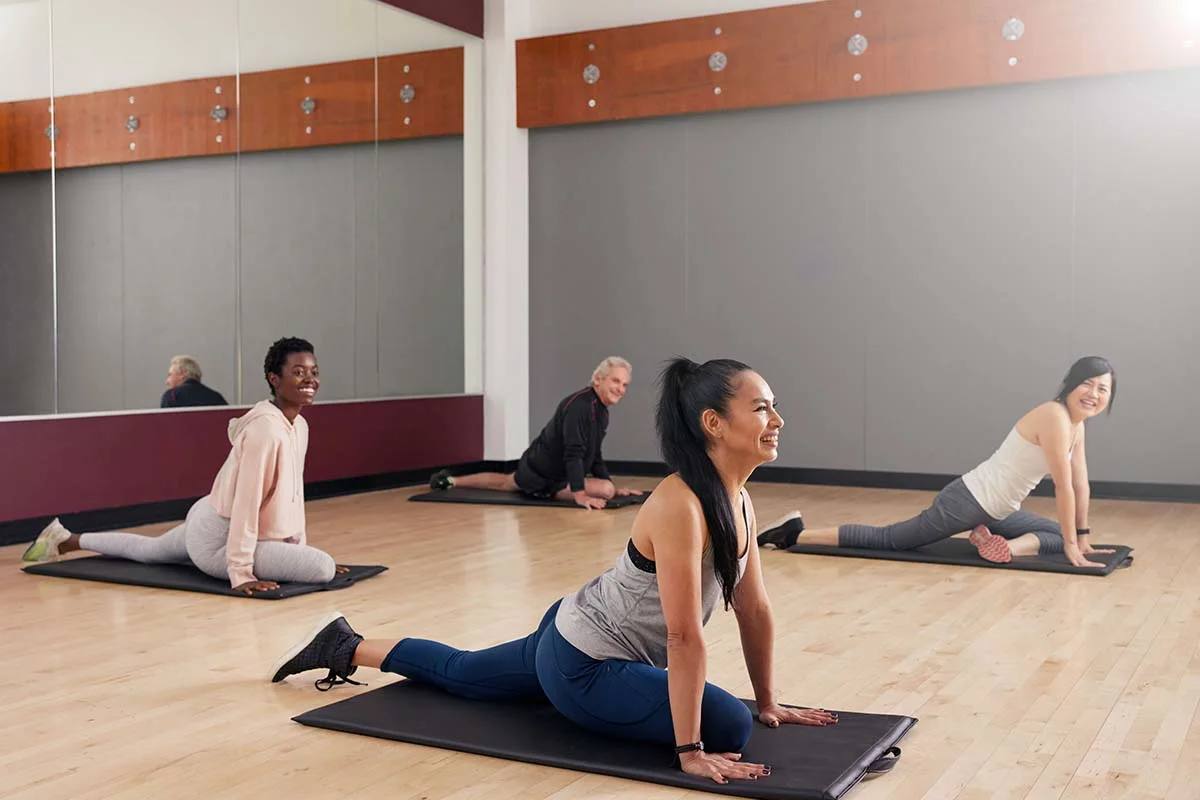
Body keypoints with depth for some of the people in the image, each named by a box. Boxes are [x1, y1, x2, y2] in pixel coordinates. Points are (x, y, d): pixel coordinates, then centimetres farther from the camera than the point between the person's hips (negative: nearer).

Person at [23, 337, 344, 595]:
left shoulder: (300, 426, 2)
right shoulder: (266, 428, -28)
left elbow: (293, 493, 11)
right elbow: (246, 502, -30)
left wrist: (301, 548, 11)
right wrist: (241, 572, -29)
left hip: (211, 526, 10)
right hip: (218, 539, -10)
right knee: (324, 568, -23)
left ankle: (66, 540, 52)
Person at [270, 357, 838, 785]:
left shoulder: (738, 499, -4)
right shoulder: (681, 505, -33)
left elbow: (754, 609, 4)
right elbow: (685, 637, -32)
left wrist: (768, 701, 9)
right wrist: (689, 750, -28)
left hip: (579, 637, 9)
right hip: (582, 667, -9)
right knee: (728, 726, -16)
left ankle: (345, 647, 41)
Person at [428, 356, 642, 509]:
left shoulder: (602, 411, 3)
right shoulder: (579, 406, -31)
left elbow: (595, 455, 14)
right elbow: (573, 453, -37)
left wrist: (614, 488, 9)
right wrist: (580, 494, -43)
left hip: (537, 466, 11)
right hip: (542, 474, -11)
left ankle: (450, 480, 64)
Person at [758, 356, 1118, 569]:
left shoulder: (1076, 424, 7)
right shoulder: (1054, 416, -20)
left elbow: (1081, 483, 15)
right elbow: (1064, 486, -21)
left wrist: (1081, 535, 15)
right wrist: (1071, 544, -16)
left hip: (996, 512, 9)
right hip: (967, 501, -9)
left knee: (1058, 534, 16)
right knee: (887, 540, -4)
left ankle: (1004, 545, -4)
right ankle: (795, 534, 1)